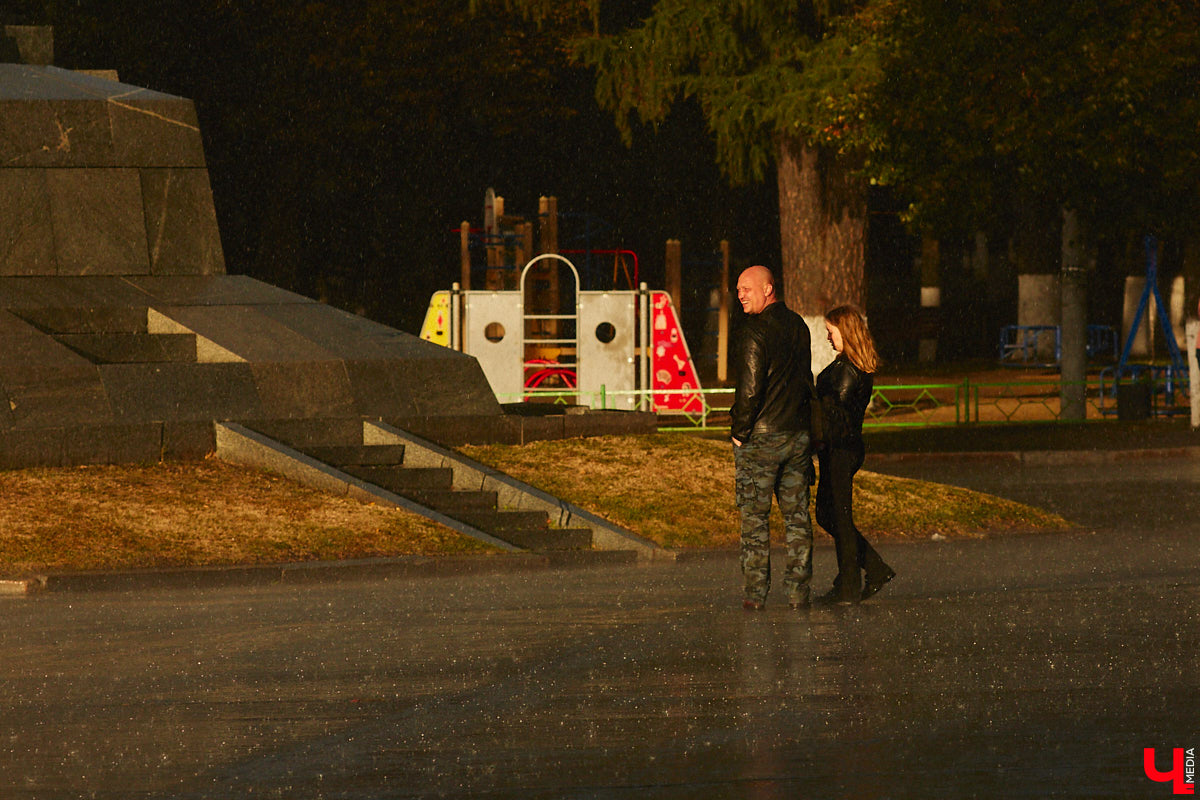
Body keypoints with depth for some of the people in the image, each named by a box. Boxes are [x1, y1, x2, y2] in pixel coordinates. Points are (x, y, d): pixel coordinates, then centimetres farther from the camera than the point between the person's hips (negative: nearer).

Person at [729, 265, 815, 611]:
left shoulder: (755, 332, -16)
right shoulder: (798, 326, 9)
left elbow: (750, 389, -20)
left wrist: (739, 433, -8)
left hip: (760, 438, -7)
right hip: (798, 436, 7)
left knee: (754, 518, 0)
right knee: (797, 516, 10)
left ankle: (756, 595, 0)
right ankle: (799, 593, 11)